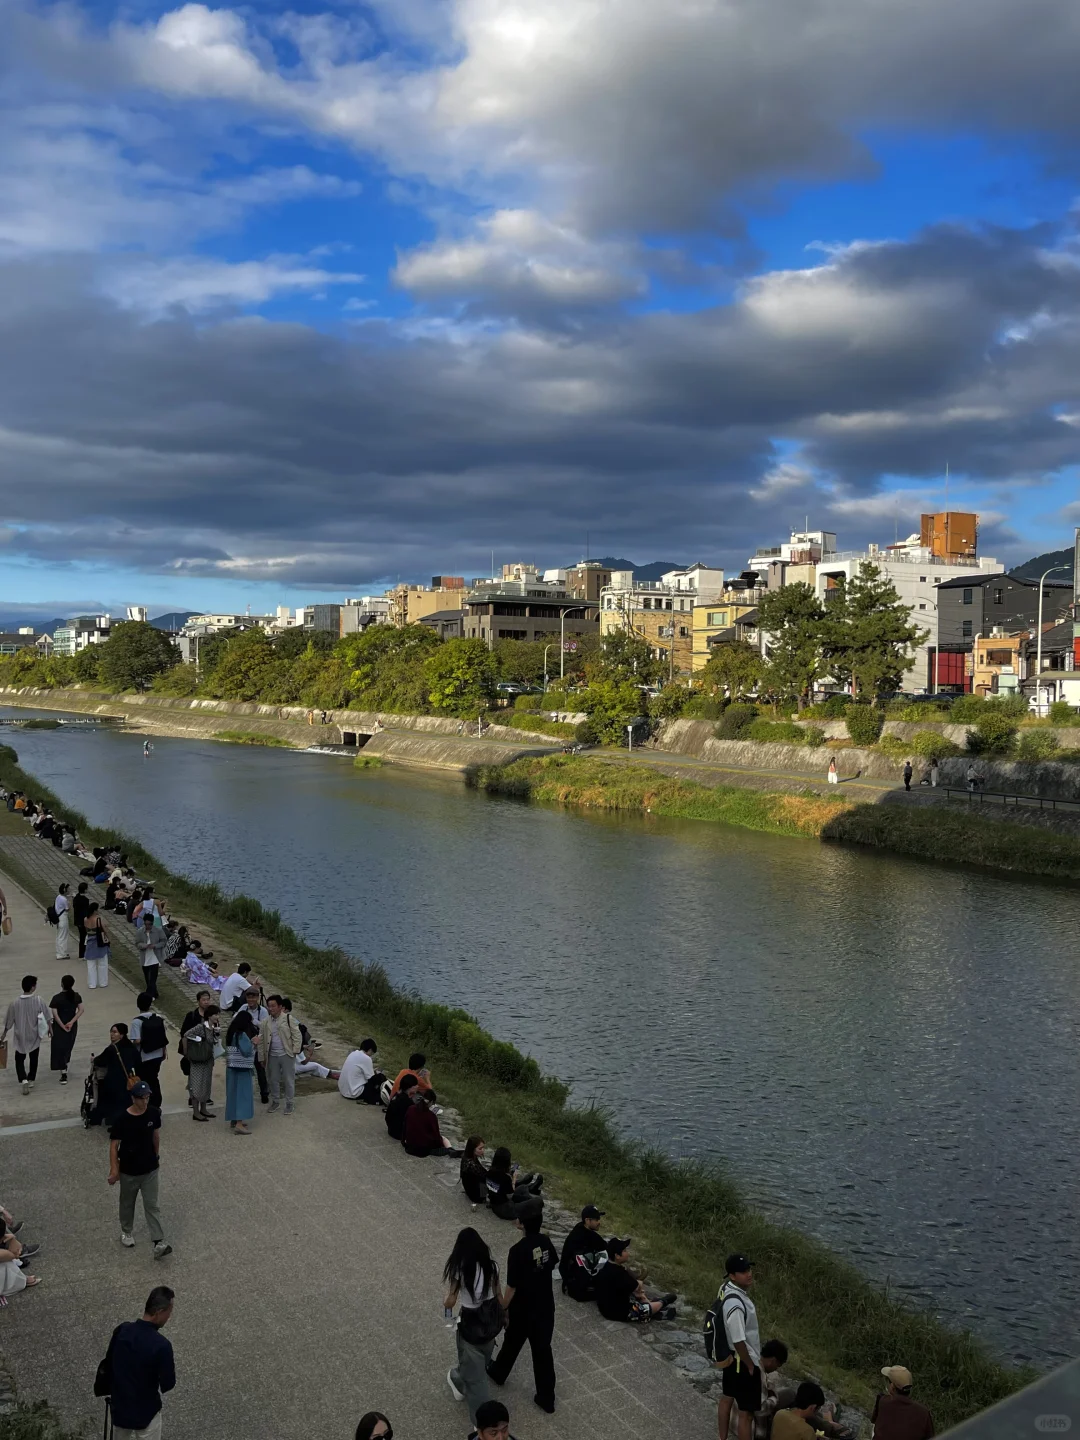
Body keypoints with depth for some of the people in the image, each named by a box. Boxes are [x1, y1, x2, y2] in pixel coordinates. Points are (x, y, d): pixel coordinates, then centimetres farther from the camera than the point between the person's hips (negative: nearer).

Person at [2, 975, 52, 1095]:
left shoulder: (15, 1003, -18)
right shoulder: (39, 1001, -19)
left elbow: (9, 1021, -6)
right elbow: (47, 1017, -7)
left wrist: (4, 1034, 11)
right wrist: (50, 1028, 11)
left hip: (21, 1037, 0)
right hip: (34, 1036, 0)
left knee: (19, 1059, 14)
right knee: (33, 1059, 21)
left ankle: (24, 1080, -4)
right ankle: (31, 1080, 29)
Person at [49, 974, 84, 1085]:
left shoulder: (57, 998, -17)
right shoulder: (77, 996, -5)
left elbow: (55, 1014, -19)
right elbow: (81, 1010, -7)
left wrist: (62, 1026, -14)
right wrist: (72, 1022, -12)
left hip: (59, 1025, -4)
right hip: (72, 1025, 4)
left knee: (59, 1047, 3)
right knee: (68, 1046, 24)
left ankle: (64, 1075, -1)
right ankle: (65, 1066, 43)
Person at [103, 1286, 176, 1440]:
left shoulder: (121, 1330, -11)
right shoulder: (161, 1345, -28)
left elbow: (108, 1362, 4)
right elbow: (167, 1384, -18)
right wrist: (170, 1368, 3)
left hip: (119, 1406, 5)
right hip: (146, 1411, -5)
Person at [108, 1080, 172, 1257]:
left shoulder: (154, 1113, -11)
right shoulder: (122, 1119, -22)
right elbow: (114, 1145, -13)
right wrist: (114, 1170, -14)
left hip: (150, 1169, 2)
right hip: (129, 1171, -2)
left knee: (152, 1205, 2)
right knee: (127, 1203, 20)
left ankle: (159, 1242, 0)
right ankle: (126, 1232, 43)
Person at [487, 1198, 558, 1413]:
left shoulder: (518, 1251, -28)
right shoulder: (545, 1242, -10)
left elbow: (512, 1287, -21)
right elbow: (553, 1262, 13)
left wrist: (502, 1309, -8)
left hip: (523, 1310, -4)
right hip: (546, 1308, 4)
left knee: (512, 1343, 23)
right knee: (543, 1350, 14)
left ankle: (499, 1373, 49)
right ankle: (546, 1399, 21)